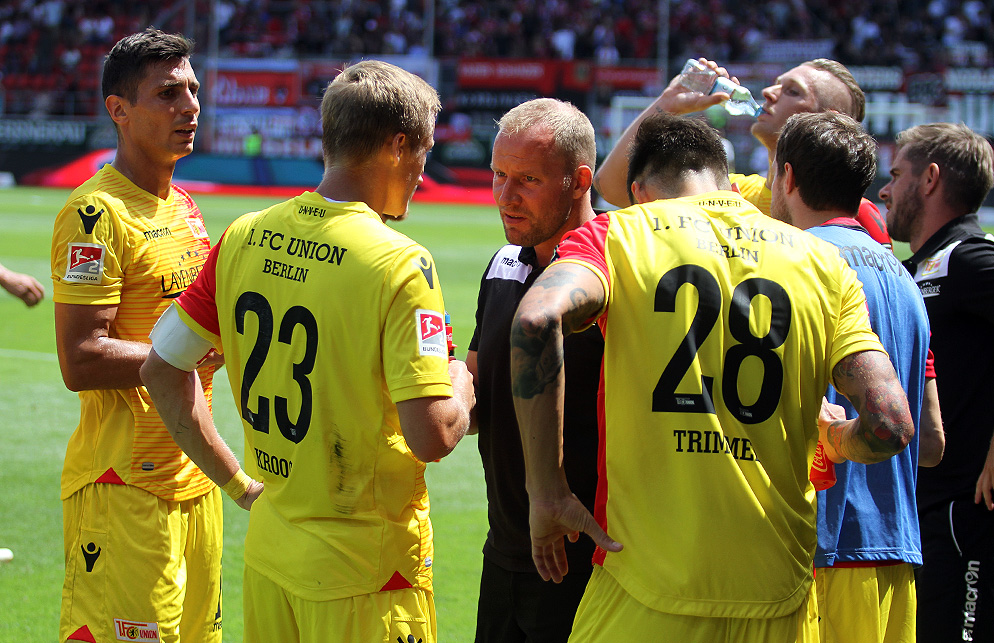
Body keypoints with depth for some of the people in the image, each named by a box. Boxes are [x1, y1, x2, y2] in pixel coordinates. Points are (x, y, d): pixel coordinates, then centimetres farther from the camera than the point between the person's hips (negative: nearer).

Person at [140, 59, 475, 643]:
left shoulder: (243, 239, 1)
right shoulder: (400, 265, -18)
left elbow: (163, 371, 8)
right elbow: (431, 437, -22)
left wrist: (238, 481, 14)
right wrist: (462, 388, 0)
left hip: (269, 550, 6)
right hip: (365, 571, -6)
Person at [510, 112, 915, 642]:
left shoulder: (616, 234, 3)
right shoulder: (824, 262, 9)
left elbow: (537, 320, -19)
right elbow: (891, 426, -3)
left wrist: (546, 494, -12)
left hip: (647, 597, -2)